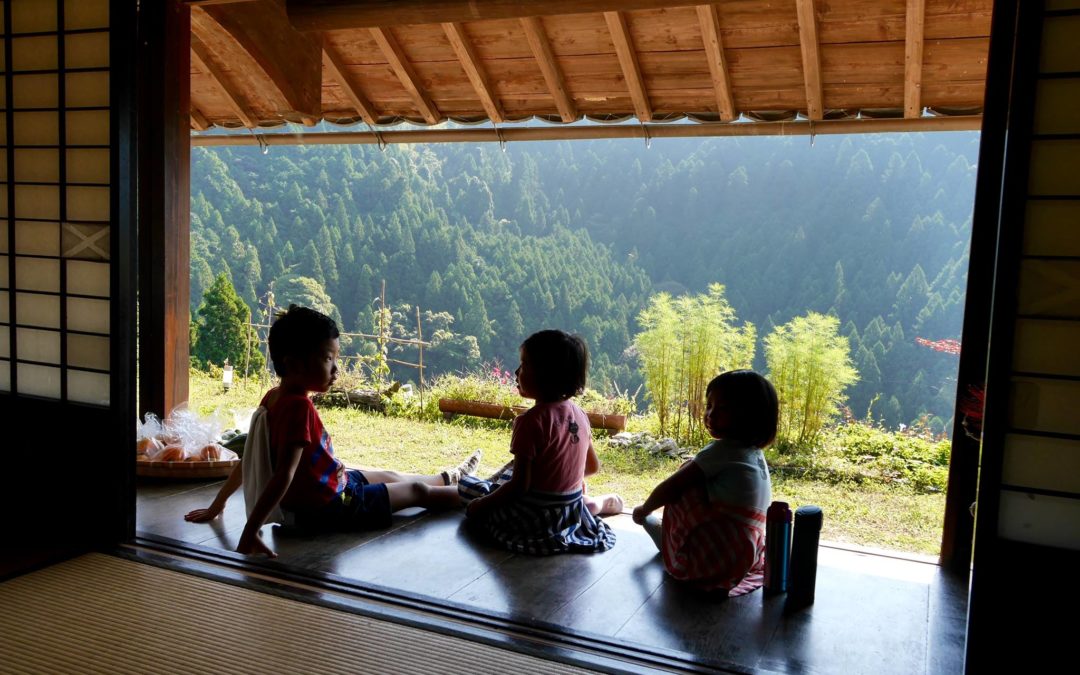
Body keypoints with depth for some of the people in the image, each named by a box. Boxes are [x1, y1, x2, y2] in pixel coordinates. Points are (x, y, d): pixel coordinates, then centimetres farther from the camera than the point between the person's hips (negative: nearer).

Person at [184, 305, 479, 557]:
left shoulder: (274, 397, -4)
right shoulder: (299, 406, -31)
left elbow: (252, 456, 2)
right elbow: (284, 474, -37)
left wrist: (217, 505, 9)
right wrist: (250, 533, -39)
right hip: (328, 505, -9)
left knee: (389, 476, 29)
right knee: (416, 490, 7)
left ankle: (450, 478, 53)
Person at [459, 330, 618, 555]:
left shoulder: (531, 420, -22)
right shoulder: (578, 413, -1)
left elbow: (519, 486, -23)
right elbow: (593, 466, 11)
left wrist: (482, 504, -10)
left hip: (536, 517, -7)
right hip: (574, 511, 7)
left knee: (466, 485, 8)